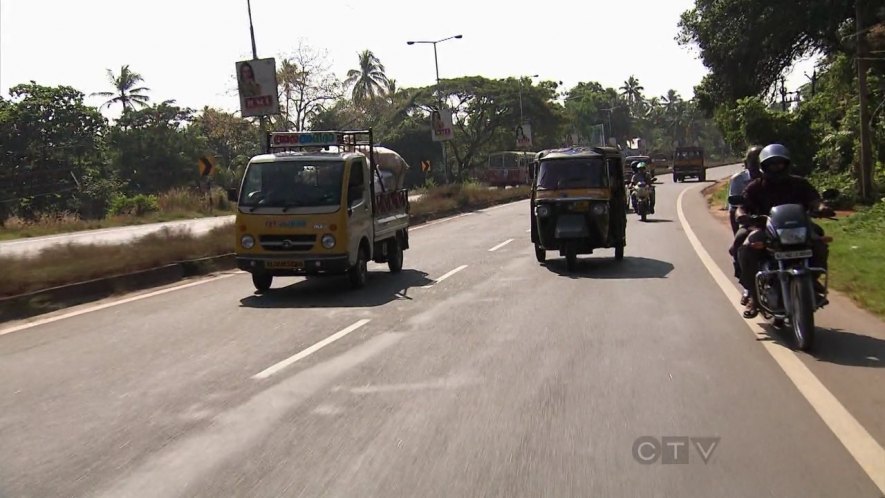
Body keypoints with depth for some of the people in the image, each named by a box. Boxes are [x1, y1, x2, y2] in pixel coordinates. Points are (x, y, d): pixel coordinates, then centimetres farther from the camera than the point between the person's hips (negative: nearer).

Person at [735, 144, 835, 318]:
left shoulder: (799, 184, 10)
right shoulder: (755, 187, 7)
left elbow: (813, 200, -4)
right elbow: (743, 207, -3)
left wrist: (821, 208, -29)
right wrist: (742, 215, -29)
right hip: (765, 230, -1)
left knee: (819, 244, -25)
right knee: (746, 250, -30)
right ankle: (754, 295, -19)